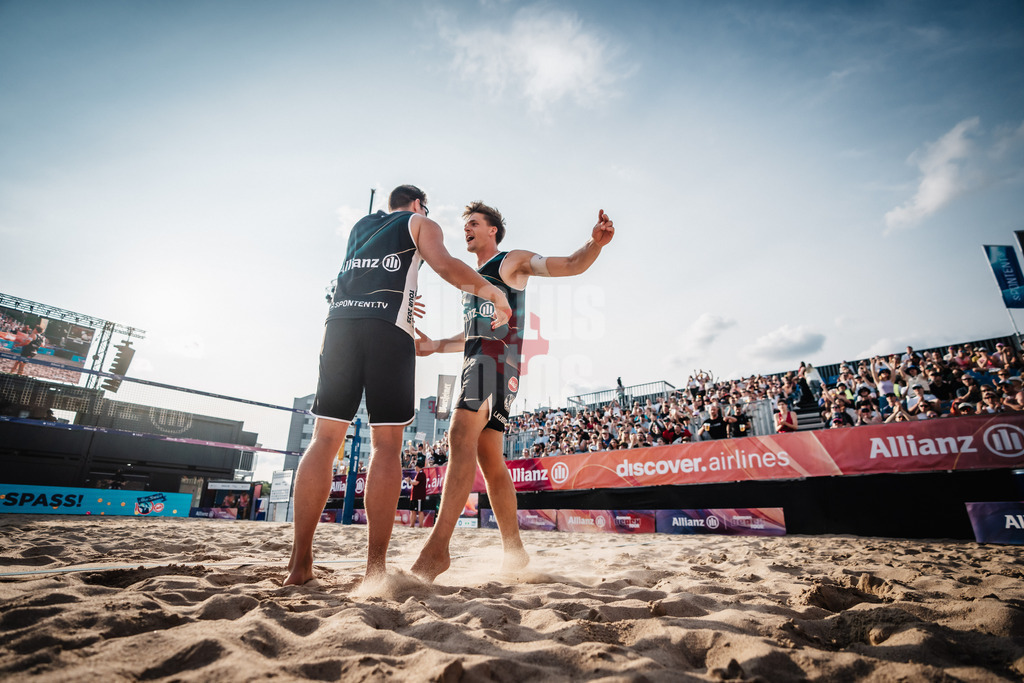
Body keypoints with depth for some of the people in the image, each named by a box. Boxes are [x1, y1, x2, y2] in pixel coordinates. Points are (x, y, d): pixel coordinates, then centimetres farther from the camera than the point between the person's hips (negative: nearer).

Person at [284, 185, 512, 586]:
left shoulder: (360, 226, 33)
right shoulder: (421, 223, 17)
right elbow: (445, 266, -2)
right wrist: (495, 295, 7)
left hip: (340, 323, 5)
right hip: (388, 329, -5)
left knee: (324, 439, 3)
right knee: (386, 445, -4)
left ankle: (299, 563, 2)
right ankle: (375, 568, -4)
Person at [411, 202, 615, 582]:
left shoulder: (513, 261, 8)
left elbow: (568, 266, -3)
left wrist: (596, 244, -22)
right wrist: (436, 346, 25)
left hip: (499, 359, -9)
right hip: (476, 363, 9)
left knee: (462, 436, -26)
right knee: (489, 459, 5)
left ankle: (437, 547, -30)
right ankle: (514, 551, 11)